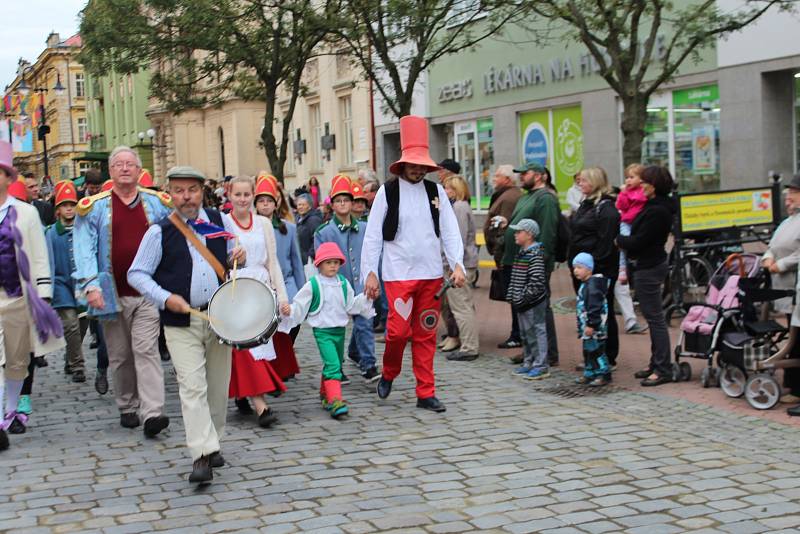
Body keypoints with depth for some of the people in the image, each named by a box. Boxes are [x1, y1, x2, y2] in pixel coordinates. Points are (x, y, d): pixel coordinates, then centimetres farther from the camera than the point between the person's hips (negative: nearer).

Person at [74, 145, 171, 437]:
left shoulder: (157, 204, 7)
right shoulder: (94, 207, 3)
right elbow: (85, 249, -3)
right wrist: (90, 284, -16)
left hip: (148, 293, -1)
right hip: (112, 293, 1)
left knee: (146, 350, -10)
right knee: (120, 355, 9)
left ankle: (152, 412, -15)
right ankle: (127, 408, 23)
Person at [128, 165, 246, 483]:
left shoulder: (218, 220, 9)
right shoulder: (161, 231, -2)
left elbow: (230, 255, 24)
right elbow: (136, 274, -1)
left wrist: (238, 258, -1)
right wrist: (165, 299, -14)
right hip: (182, 323, -3)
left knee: (218, 386, 9)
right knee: (193, 387, -11)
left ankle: (212, 442, 26)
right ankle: (202, 456, -13)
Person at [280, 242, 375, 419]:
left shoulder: (344, 284, 7)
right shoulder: (312, 285, -6)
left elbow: (352, 305, 14)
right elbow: (300, 306, -4)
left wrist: (366, 298, 4)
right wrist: (289, 310, -22)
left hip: (340, 329, 6)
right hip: (322, 331, -6)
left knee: (336, 365, 17)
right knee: (332, 365, -20)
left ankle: (325, 396, 36)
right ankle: (335, 400, -26)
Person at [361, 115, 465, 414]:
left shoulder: (435, 191, 7)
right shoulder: (387, 192, -1)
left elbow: (450, 231, 5)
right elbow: (373, 236, 0)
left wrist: (457, 264, -7)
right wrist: (370, 273, -5)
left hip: (431, 274, 3)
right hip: (398, 274, -3)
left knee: (426, 334, 7)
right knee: (399, 329, -10)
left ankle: (425, 394, 14)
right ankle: (388, 374, 20)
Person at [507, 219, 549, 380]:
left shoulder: (535, 254, -16)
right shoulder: (521, 253, 13)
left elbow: (536, 282, -22)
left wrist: (522, 297, -20)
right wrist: (512, 296, 12)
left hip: (534, 303, -10)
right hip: (522, 304, 10)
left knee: (536, 332, -4)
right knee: (525, 333, 15)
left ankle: (541, 366, 1)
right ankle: (529, 363, 25)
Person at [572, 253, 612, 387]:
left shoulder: (593, 285, -19)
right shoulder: (584, 285, 15)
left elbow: (595, 307, -24)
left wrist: (591, 324, -25)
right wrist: (582, 325, 25)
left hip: (594, 326, -11)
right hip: (587, 325, 11)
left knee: (596, 349, -6)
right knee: (587, 349, 16)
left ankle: (604, 374, 2)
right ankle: (589, 373, 25)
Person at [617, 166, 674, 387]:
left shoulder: (657, 211, -21)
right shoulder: (653, 206, 11)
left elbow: (637, 242, -20)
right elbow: (638, 234, 16)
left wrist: (617, 239, -5)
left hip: (649, 268, -11)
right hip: (647, 266, 11)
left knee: (655, 319, -5)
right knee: (653, 318, 16)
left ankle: (663, 369, 0)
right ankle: (657, 364, 26)